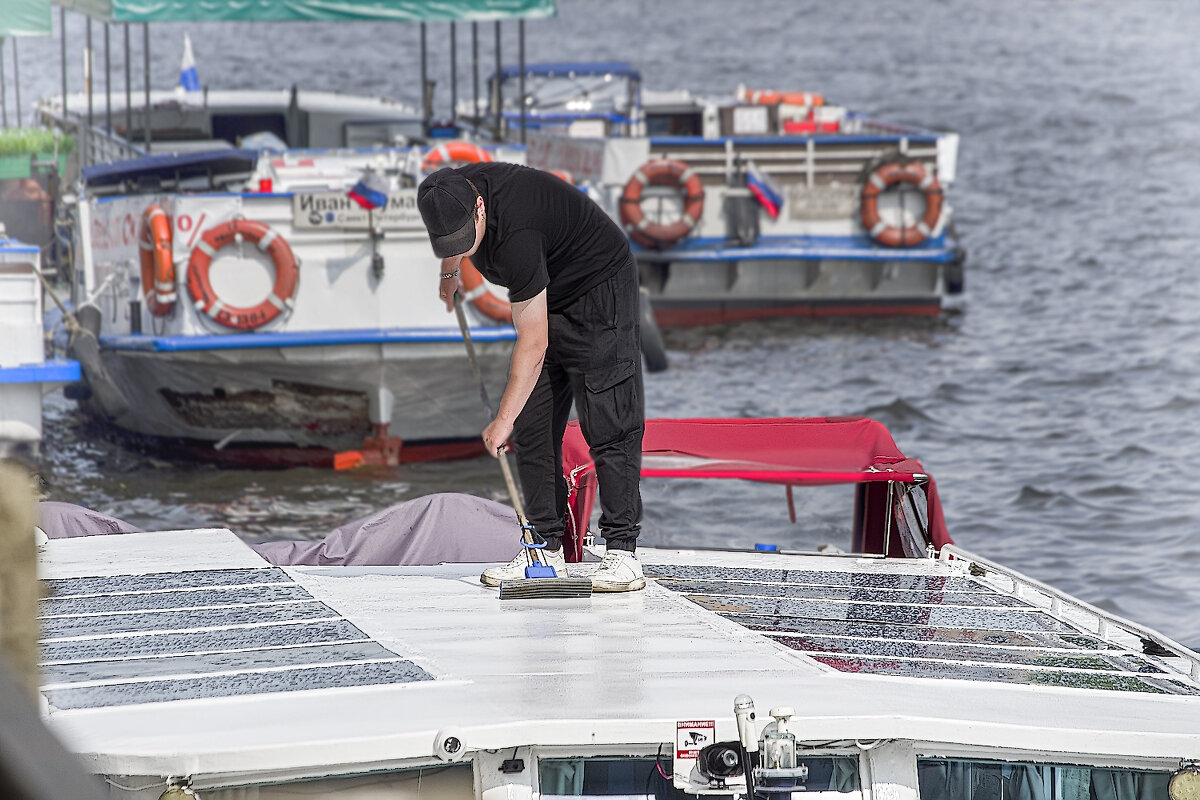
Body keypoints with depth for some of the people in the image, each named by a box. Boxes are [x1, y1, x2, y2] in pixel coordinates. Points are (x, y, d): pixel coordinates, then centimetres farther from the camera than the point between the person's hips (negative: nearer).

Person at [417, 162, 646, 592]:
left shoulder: (515, 234, -37)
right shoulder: (451, 191, -15)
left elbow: (533, 344, -32)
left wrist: (503, 418, -28)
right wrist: (449, 271, 30)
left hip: (599, 288, -9)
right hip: (549, 297, 9)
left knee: (608, 426, -14)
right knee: (532, 430, 2)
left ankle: (622, 553, -16)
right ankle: (547, 549, 4)